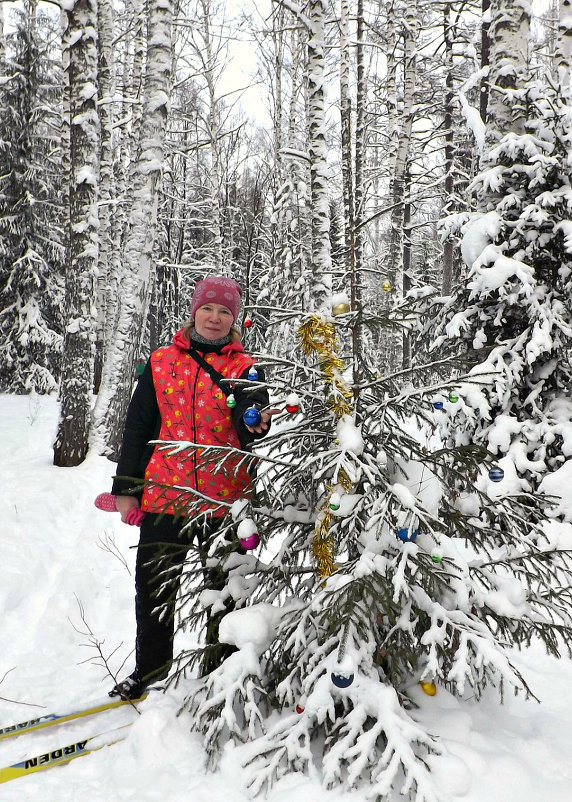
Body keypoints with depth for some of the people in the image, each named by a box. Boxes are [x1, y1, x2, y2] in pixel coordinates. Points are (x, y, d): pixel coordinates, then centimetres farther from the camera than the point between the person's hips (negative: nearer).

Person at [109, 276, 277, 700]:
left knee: (224, 588, 10)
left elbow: (250, 432, -13)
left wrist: (259, 424, -37)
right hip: (165, 494, 2)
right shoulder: (162, 362, 6)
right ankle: (151, 665, 34)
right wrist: (126, 487, 5)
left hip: (225, 498, -1)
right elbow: (137, 426, 8)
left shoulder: (245, 369, 1)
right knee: (153, 586, 11)